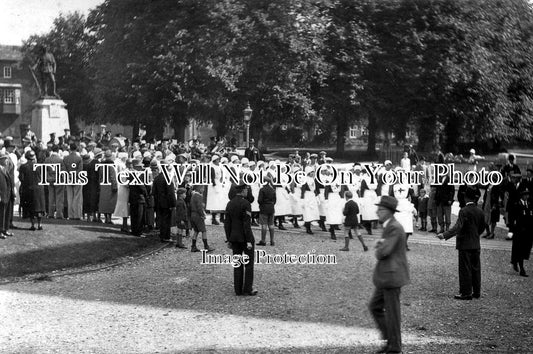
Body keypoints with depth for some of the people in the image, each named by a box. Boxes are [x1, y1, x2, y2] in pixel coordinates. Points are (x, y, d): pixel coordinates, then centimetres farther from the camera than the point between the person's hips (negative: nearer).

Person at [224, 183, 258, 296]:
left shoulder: (230, 204, 6)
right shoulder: (246, 204, -15)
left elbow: (227, 223, 6)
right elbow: (246, 224, -19)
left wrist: (229, 240, 11)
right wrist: (249, 241, -17)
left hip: (234, 238, 6)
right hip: (245, 237, -6)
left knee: (238, 264, 9)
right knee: (249, 263, 2)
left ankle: (238, 289, 10)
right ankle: (248, 289, 1)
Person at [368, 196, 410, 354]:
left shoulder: (394, 228, -19)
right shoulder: (389, 226, 14)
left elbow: (383, 252, -24)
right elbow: (381, 247, 17)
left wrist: (378, 250, -2)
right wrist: (380, 244, -5)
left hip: (393, 275, -10)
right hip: (385, 275, 10)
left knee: (391, 312, -1)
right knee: (375, 306, 14)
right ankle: (390, 338, 21)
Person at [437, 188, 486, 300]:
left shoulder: (464, 211, -15)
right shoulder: (480, 212, 5)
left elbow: (458, 227, -25)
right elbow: (482, 228, 13)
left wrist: (444, 235, -30)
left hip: (465, 244, -6)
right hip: (476, 244, 6)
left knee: (465, 269, -1)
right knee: (476, 268, 12)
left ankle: (466, 293, 1)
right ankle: (476, 292, 18)